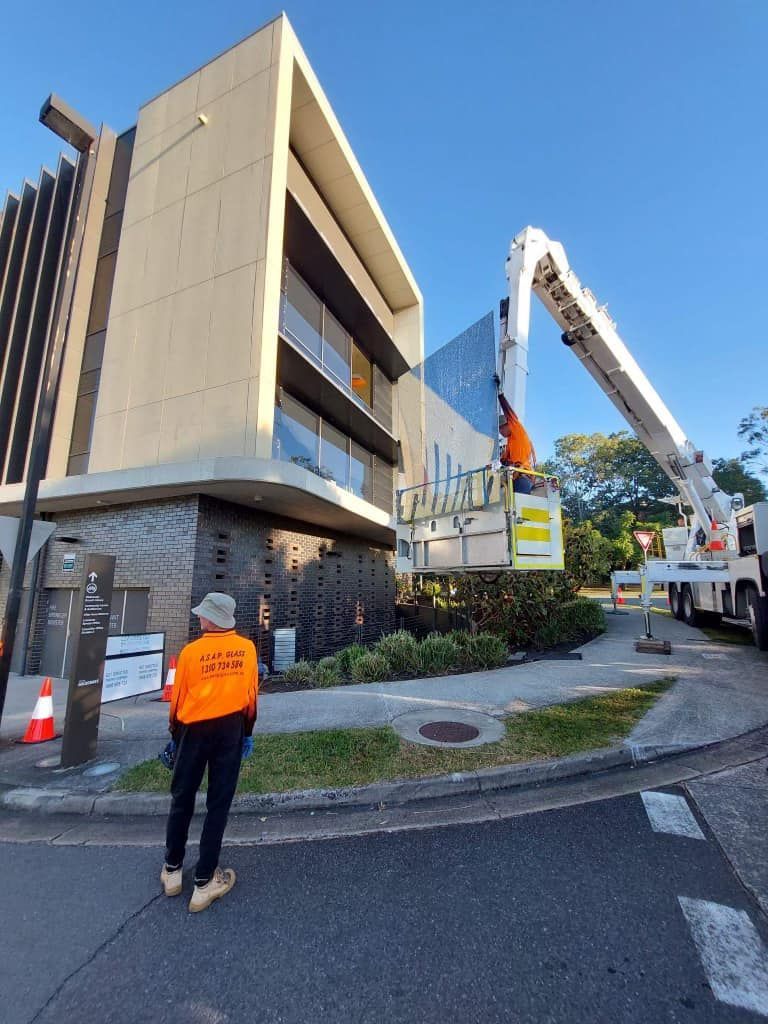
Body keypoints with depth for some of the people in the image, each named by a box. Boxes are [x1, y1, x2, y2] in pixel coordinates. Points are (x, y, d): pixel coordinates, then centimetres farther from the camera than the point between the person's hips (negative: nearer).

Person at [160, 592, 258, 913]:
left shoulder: (191, 651, -13)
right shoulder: (247, 648, -8)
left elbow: (178, 698, -3)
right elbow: (252, 695, -1)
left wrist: (175, 734, 15)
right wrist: (247, 733, 13)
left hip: (195, 729, 0)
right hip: (230, 730, 0)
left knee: (182, 800, 20)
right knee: (218, 804, 11)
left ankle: (172, 870, 35)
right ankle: (204, 882, 21)